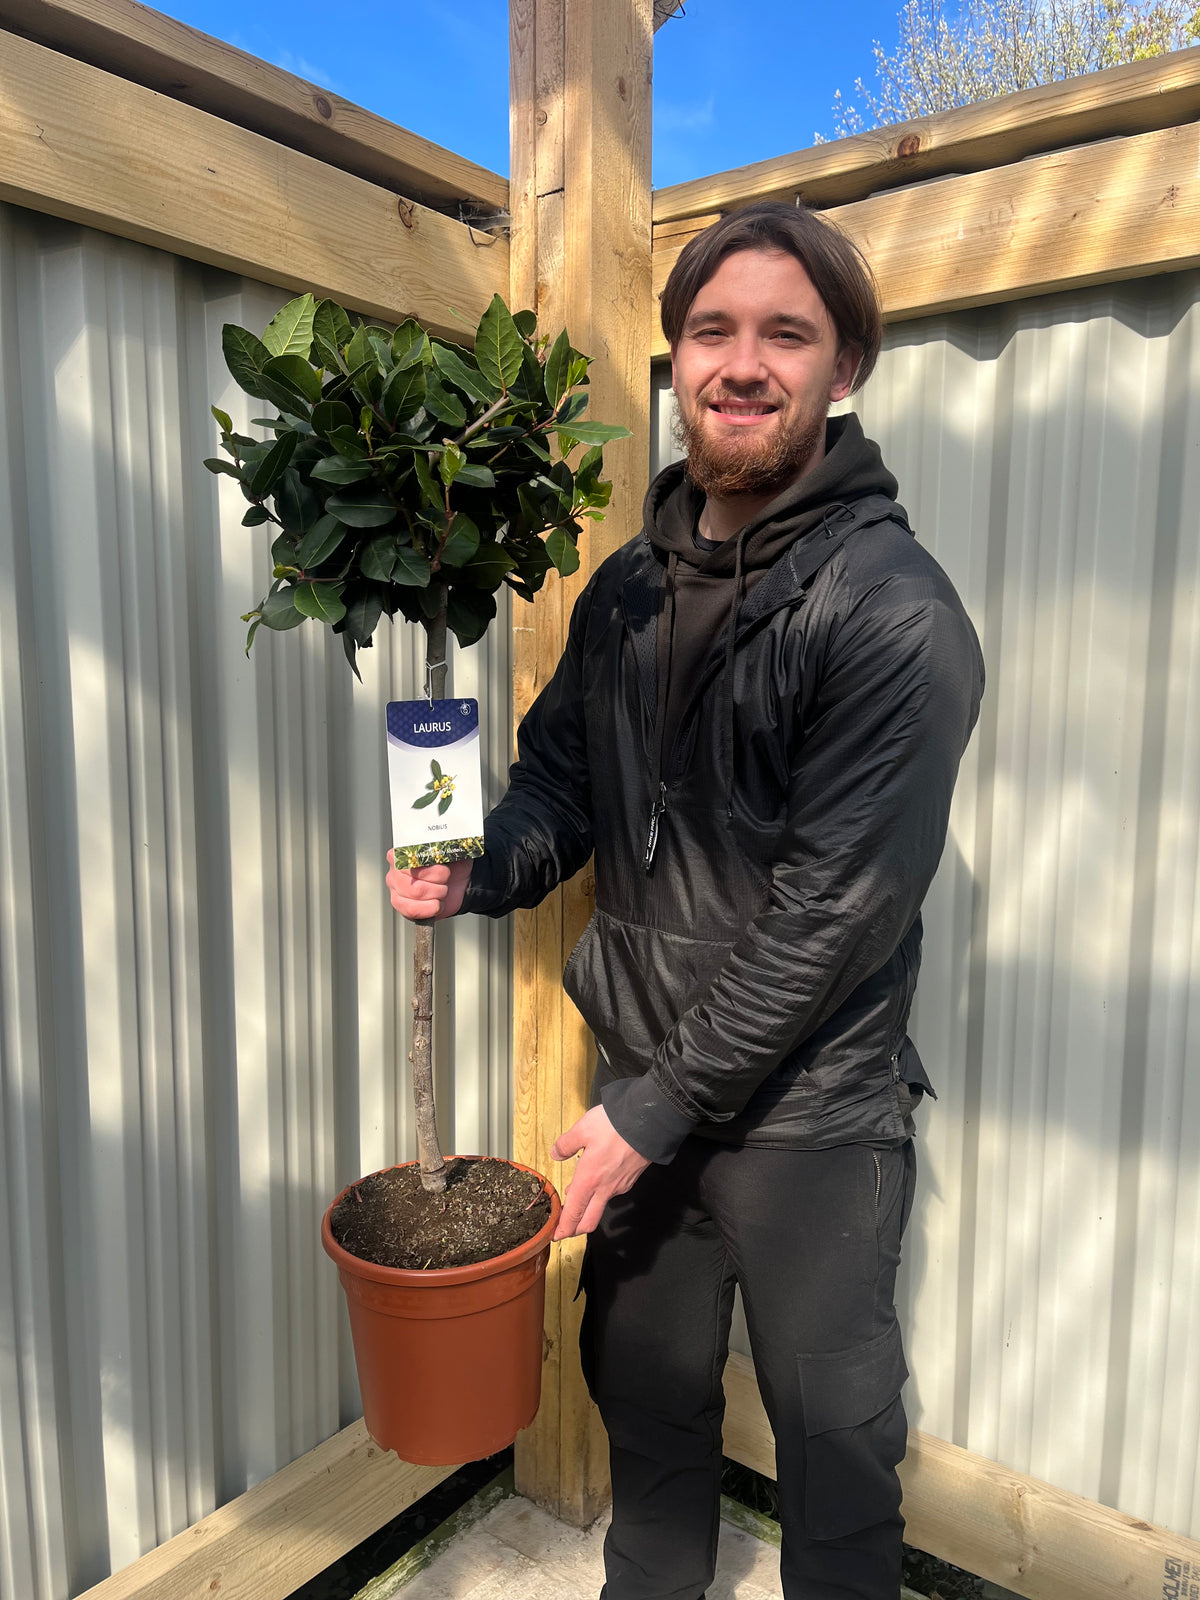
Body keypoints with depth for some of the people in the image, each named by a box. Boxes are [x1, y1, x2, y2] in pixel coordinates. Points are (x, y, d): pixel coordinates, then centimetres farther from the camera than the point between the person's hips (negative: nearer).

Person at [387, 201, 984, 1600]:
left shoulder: (893, 613, -17)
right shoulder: (627, 587, 4)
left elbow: (832, 908, -21)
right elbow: (561, 773, 14)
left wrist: (665, 1107, -17)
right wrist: (482, 871, -7)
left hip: (808, 1112, -6)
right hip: (643, 1075, 6)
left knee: (830, 1433, 15)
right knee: (643, 1385, 25)